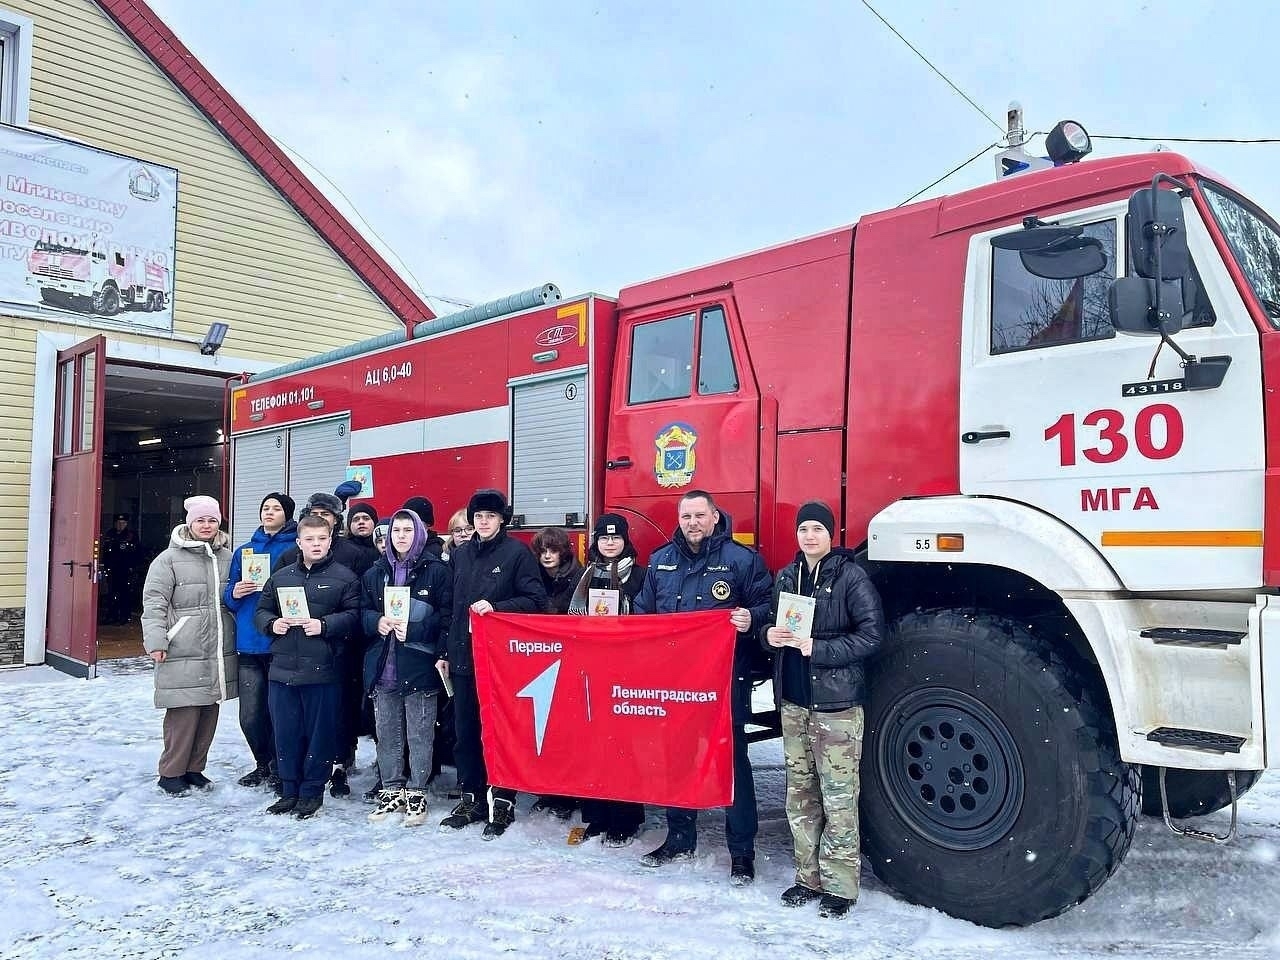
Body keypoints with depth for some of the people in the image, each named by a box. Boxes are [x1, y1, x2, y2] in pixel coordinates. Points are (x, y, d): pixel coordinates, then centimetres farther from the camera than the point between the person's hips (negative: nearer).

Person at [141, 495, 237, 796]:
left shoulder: (227, 557, 13)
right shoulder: (170, 558, -2)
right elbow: (154, 603, -6)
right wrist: (155, 641, -12)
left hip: (219, 652, 5)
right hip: (183, 653, -5)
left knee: (209, 711, 11)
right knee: (184, 713, -4)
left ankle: (194, 768, 24)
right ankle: (171, 772, 11)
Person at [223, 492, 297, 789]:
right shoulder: (244, 550, 15)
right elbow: (229, 597, 18)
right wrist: (235, 594, -3)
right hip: (249, 644, 4)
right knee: (250, 715, 7)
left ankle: (279, 768, 20)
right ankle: (263, 764, 29)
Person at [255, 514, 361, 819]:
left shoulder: (344, 577, 0)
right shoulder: (280, 577, 13)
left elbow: (353, 616, -6)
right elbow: (261, 611, 17)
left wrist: (324, 625, -18)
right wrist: (272, 623, -4)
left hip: (323, 671, -4)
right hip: (283, 669, 4)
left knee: (319, 733, 4)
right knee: (285, 732, 11)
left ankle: (312, 791, 18)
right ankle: (289, 790, 25)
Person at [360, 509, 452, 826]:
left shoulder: (436, 571, -2)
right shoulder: (375, 573, 13)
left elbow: (446, 616, -6)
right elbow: (363, 612, 14)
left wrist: (412, 629, -17)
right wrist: (378, 622, -8)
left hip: (419, 666, -4)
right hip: (382, 666, 4)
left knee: (420, 735, 2)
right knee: (387, 733, 11)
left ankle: (416, 793, 14)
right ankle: (391, 791, 24)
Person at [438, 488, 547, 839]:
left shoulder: (517, 553, -4)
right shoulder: (460, 554, 12)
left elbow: (536, 600, -9)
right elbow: (451, 606, 17)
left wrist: (495, 607, -19)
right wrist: (445, 651, 15)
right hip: (463, 656, 5)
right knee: (465, 731, 10)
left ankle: (502, 801, 13)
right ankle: (471, 797, 23)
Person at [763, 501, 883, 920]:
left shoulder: (850, 576, -7)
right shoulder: (786, 576, 10)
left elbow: (871, 634, -12)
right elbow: (771, 621, 19)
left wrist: (817, 648, -19)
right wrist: (769, 634, -4)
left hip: (836, 701, -6)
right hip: (793, 699, 6)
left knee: (838, 796, -2)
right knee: (800, 792, 12)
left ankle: (839, 885, 9)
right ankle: (808, 876, 24)